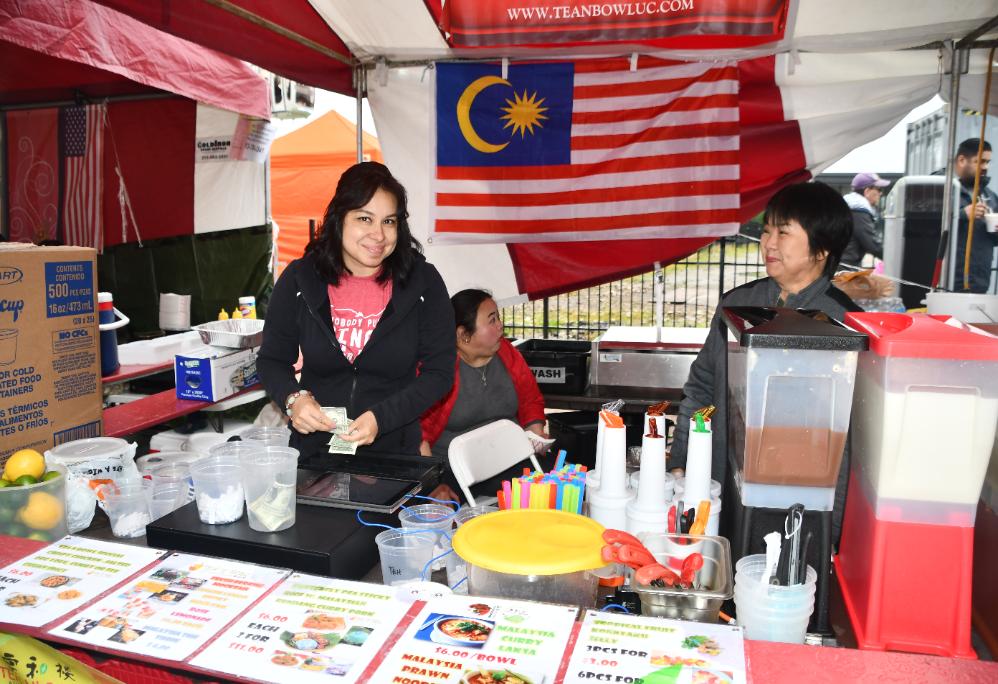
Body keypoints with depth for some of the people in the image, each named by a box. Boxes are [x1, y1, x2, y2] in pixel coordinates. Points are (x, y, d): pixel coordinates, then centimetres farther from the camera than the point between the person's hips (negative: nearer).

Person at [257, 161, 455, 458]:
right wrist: (293, 398, -12)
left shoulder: (423, 282, -5)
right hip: (312, 448, 1)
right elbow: (271, 360, 8)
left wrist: (381, 418, -17)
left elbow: (439, 372, -4)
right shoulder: (299, 279, -1)